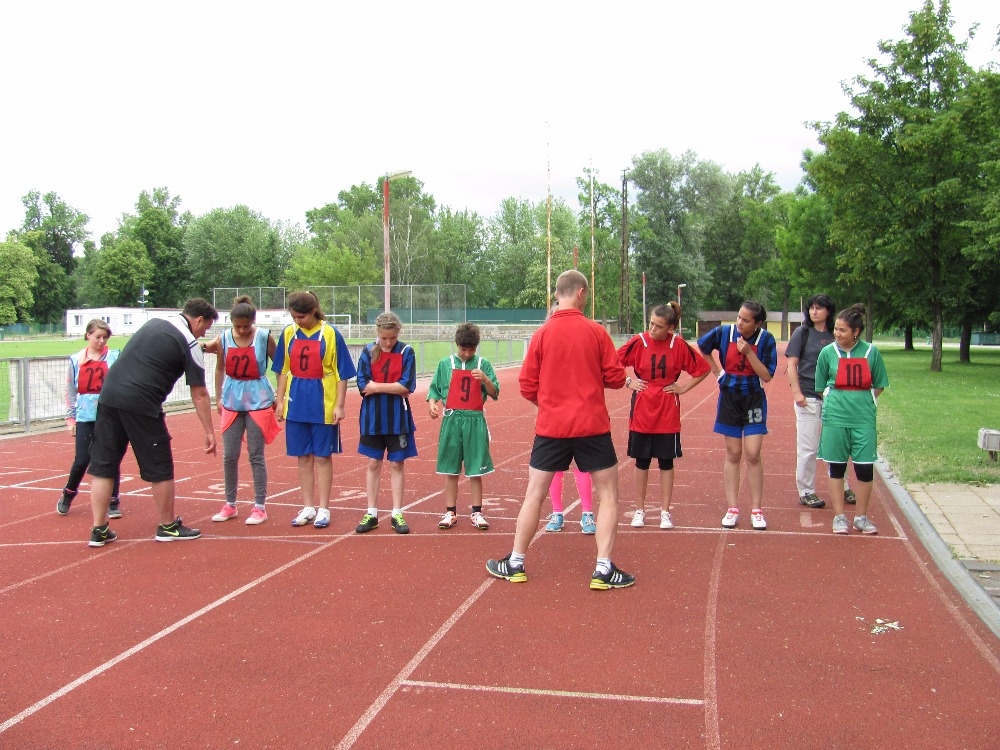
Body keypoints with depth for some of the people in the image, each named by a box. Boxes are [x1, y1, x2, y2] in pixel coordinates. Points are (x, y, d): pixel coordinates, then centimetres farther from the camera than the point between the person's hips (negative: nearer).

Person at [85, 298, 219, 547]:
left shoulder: (154, 322, 18)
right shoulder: (190, 344, -1)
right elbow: (199, 394, 0)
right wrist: (209, 432, 5)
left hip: (109, 394, 7)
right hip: (140, 404, -7)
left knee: (103, 466, 11)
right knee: (160, 468, 8)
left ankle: (99, 530, 14)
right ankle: (168, 526, 20)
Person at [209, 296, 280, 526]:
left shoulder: (264, 337, -9)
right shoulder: (223, 339, -2)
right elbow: (220, 369, 11)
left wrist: (278, 396, 0)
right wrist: (218, 398, 12)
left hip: (258, 402, -3)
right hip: (232, 402, 3)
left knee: (256, 456, 2)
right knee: (229, 456, 6)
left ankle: (260, 507, 11)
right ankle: (230, 505, 21)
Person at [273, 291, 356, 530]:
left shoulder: (330, 334, -8)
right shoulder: (288, 333, 3)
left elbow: (342, 373, -6)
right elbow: (283, 371, 10)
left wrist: (339, 405, -8)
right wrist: (279, 400, 7)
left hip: (323, 406, -3)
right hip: (296, 405, 4)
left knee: (322, 457, 5)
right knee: (303, 458, 10)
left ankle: (323, 509, 14)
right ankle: (308, 508, 21)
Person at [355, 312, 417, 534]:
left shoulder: (406, 352, -4)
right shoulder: (368, 352, -1)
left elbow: (406, 386, -13)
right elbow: (363, 385, -8)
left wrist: (376, 386, -13)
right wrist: (394, 388, -12)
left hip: (398, 418, -1)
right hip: (372, 418, 1)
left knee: (396, 464, 5)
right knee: (374, 464, 8)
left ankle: (397, 514, 13)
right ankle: (371, 514, 16)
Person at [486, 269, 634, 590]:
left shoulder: (542, 334, -1)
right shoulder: (596, 331, -5)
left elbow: (527, 386, 1)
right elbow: (616, 377, -3)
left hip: (551, 427, 2)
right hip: (592, 426, -2)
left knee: (534, 494, 12)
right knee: (608, 493, 10)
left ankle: (515, 564, 20)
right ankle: (604, 569, 6)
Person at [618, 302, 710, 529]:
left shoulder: (679, 345, -7)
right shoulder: (638, 342, -8)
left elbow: (703, 368, 3)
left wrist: (683, 387, -2)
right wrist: (629, 382, -4)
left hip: (668, 414, 0)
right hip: (641, 412, 0)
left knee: (666, 462, 7)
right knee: (641, 461, 8)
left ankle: (665, 512, 18)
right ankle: (639, 510, 20)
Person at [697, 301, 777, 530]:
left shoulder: (766, 339, -12)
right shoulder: (724, 332, -7)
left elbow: (767, 376, -15)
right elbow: (702, 347, 12)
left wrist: (748, 352, -23)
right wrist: (716, 370, 8)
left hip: (754, 400, -2)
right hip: (729, 398, 2)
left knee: (752, 454, -5)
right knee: (733, 455, 7)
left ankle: (756, 510, 6)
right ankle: (732, 509, 13)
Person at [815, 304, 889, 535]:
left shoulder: (871, 352, -1)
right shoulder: (828, 352, -2)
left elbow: (879, 385, 9)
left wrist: (864, 401, 3)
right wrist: (836, 402, 2)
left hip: (864, 419, 1)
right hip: (835, 418, 0)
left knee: (865, 468, 3)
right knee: (836, 467, 5)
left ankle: (861, 517, 18)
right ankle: (839, 517, 15)